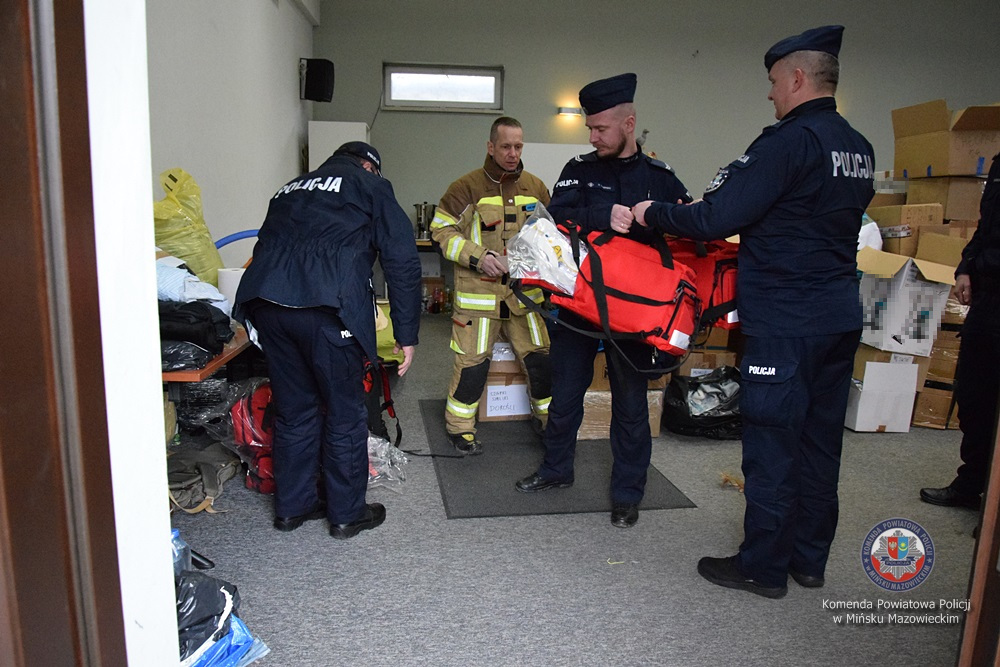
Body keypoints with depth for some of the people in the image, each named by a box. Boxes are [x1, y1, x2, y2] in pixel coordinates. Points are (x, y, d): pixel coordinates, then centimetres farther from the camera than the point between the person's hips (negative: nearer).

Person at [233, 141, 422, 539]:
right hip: (326, 308, -6)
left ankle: (292, 506, 31)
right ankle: (347, 514, 21)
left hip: (265, 304, 6)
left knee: (293, 410, 18)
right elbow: (402, 261, 3)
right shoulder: (370, 186, 13)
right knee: (345, 413, 8)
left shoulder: (291, 189, 30)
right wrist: (406, 335, 4)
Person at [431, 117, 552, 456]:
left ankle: (547, 417, 30)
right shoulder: (466, 187, -5)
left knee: (541, 356, 8)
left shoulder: (536, 187, 9)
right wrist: (479, 258, -15)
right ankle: (459, 426, 21)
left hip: (525, 291, 4)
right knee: (472, 361, 1)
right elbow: (442, 230, -4)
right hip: (478, 292, -4)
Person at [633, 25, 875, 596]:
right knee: (820, 441, 16)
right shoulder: (860, 149, 12)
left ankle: (763, 567, 16)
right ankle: (809, 559, 30)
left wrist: (653, 214, -5)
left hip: (787, 323, -9)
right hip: (841, 317, 9)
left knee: (772, 445, 2)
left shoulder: (790, 141, -16)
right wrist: (747, 227, 23)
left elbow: (716, 218, -21)